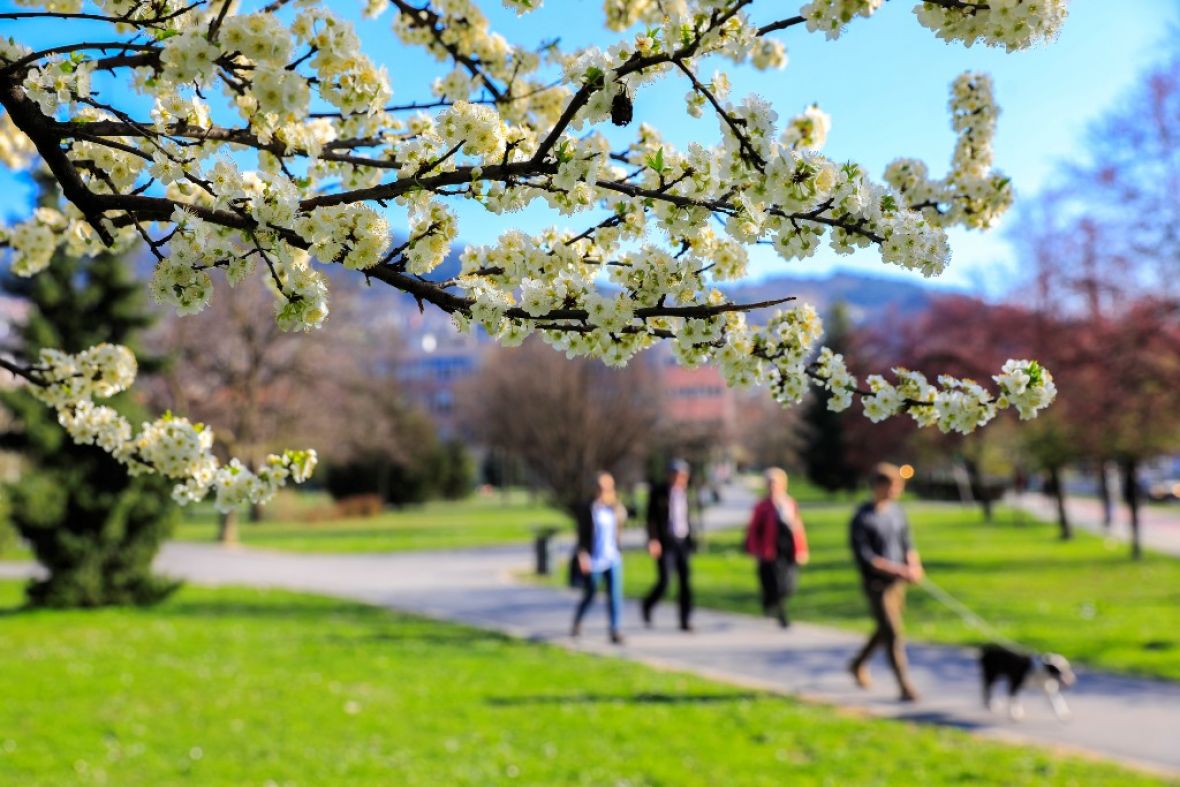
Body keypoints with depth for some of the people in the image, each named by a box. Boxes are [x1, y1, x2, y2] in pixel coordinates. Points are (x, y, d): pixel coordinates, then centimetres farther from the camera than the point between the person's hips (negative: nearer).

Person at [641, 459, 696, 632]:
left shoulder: (684, 492, 11)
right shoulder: (658, 492, -5)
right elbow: (652, 518, -8)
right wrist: (653, 540, -17)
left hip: (683, 541, 5)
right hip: (666, 543, -5)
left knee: (686, 581, -1)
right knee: (663, 582, -7)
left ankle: (685, 620, 6)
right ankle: (648, 605, 22)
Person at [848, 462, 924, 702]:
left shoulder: (897, 511, 5)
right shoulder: (862, 518, -15)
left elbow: (907, 543, 11)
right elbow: (864, 556, -18)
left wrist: (914, 565, -11)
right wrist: (899, 570, -24)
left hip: (898, 582, 7)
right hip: (876, 584, -7)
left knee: (885, 630, 19)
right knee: (893, 633, -8)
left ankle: (858, 664, 40)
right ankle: (905, 686, -1)